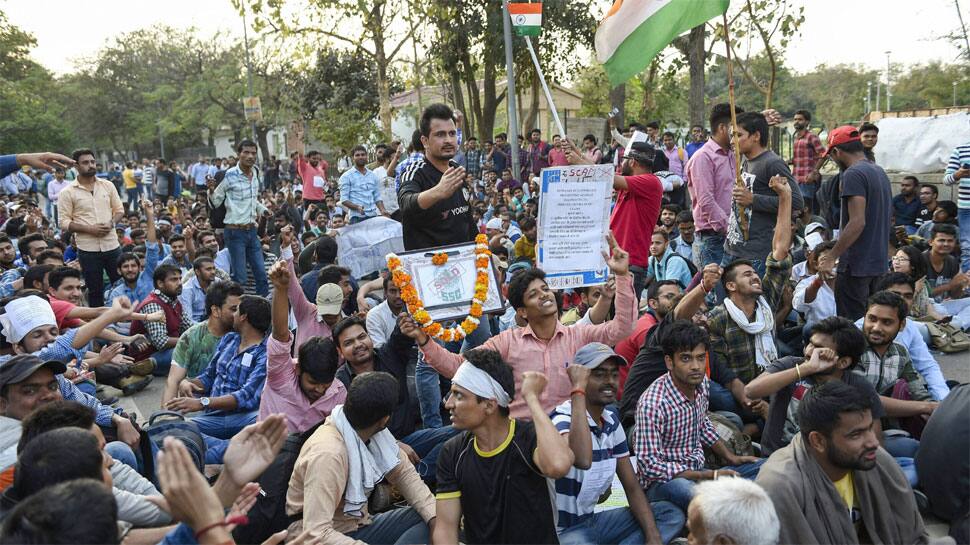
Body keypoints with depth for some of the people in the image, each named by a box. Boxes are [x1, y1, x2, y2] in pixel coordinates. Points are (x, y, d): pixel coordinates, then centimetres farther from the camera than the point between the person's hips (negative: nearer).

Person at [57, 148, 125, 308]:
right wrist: (89, 229, -17)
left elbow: (119, 209, 12)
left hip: (112, 245, 2)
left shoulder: (107, 185, 6)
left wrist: (111, 223, -8)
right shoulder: (68, 192, -3)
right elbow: (64, 222, -6)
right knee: (95, 290, 8)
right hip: (88, 249, -2)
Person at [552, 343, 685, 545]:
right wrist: (578, 389, -34)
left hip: (592, 519, 9)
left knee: (671, 515, 5)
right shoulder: (563, 419, -19)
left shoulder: (611, 419, 7)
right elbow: (582, 459, -43)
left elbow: (632, 487, 10)